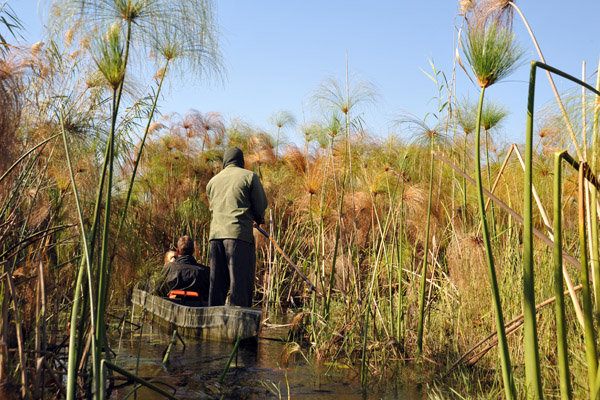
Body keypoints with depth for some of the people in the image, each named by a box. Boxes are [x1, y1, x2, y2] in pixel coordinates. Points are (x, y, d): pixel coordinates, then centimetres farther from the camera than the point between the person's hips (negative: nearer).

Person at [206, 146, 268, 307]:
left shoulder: (213, 181, 20)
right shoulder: (249, 176, 4)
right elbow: (261, 205, 1)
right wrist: (257, 218, 24)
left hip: (215, 235, 5)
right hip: (239, 234, -5)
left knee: (216, 284, 8)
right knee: (241, 283, -5)